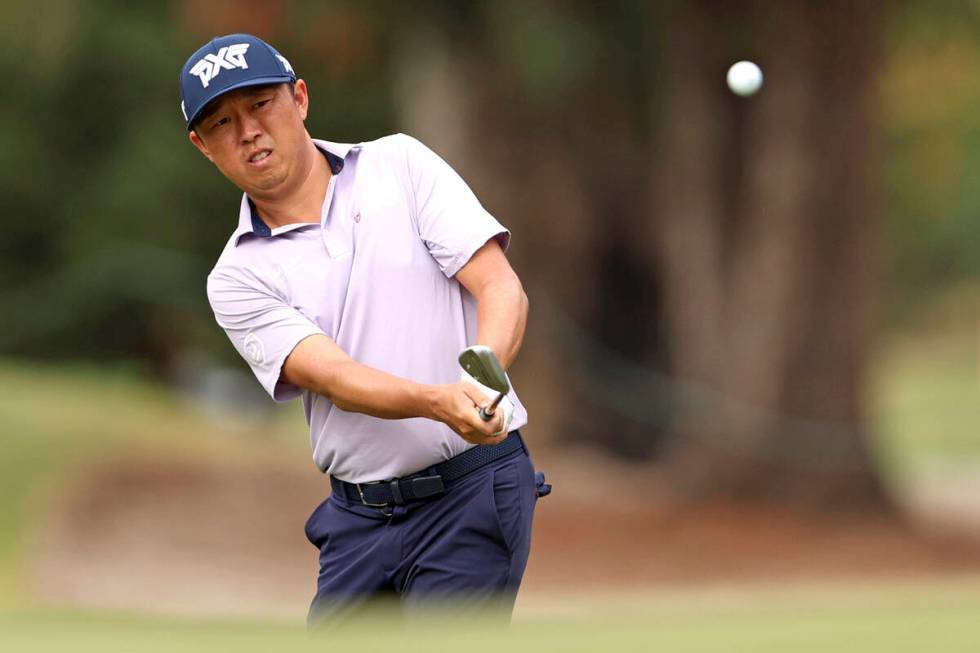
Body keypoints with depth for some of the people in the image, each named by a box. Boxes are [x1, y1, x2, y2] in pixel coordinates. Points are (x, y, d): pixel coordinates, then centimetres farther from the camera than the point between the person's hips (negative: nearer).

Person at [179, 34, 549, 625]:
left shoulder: (399, 165, 4)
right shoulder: (238, 278, 5)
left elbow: (503, 288, -5)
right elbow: (332, 375, -12)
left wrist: (481, 378, -27)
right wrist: (440, 402, -32)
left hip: (475, 490, -3)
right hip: (358, 518, 3)